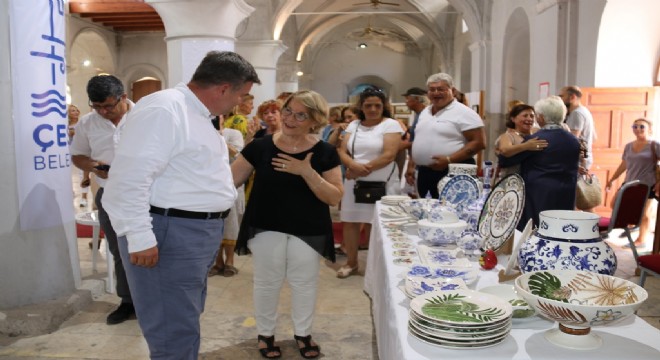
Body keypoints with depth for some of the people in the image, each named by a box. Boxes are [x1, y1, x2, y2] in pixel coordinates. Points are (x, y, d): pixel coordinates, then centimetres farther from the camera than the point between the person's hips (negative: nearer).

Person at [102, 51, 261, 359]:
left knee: (186, 324, 21)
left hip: (200, 232, 10)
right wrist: (140, 237, -24)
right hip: (170, 233, -10)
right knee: (175, 334, -1)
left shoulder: (200, 115, 15)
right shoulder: (163, 109, -18)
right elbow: (129, 177, -24)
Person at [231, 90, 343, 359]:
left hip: (308, 231, 1)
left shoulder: (325, 152, -8)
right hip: (266, 228, 0)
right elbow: (231, 179, -4)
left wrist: (307, 172, -24)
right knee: (267, 282, 12)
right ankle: (265, 334, 34)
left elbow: (335, 197, -12)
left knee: (304, 283, 13)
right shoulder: (260, 146, -7)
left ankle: (303, 333, 36)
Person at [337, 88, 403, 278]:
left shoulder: (391, 125, -4)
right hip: (354, 182, 5)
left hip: (381, 184, -5)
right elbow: (342, 152, 4)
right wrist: (354, 165, -18)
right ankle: (351, 262, 23)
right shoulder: (354, 125, 11)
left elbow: (389, 155, -14)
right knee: (350, 221, 7)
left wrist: (362, 169, -13)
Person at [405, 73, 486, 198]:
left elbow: (479, 142, -14)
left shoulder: (463, 113, -8)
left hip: (452, 173, -7)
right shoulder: (425, 112, 16)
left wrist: (448, 160, -20)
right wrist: (411, 166, 17)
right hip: (424, 173, 7)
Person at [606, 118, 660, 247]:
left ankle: (640, 240, 15)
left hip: (647, 185, -6)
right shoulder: (629, 146, 9)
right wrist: (611, 180, 18)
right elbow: (623, 165, 18)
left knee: (643, 213, 2)